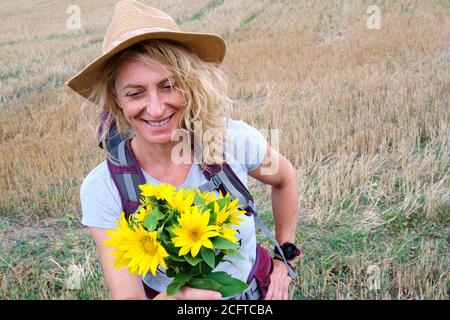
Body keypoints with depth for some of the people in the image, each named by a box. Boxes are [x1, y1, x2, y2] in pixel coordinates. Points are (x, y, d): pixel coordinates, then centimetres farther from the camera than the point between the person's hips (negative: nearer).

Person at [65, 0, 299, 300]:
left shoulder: (235, 140, -23)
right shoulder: (101, 190, -25)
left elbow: (285, 179, -2)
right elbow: (127, 295, -25)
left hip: (256, 286, 1)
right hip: (165, 294, -1)